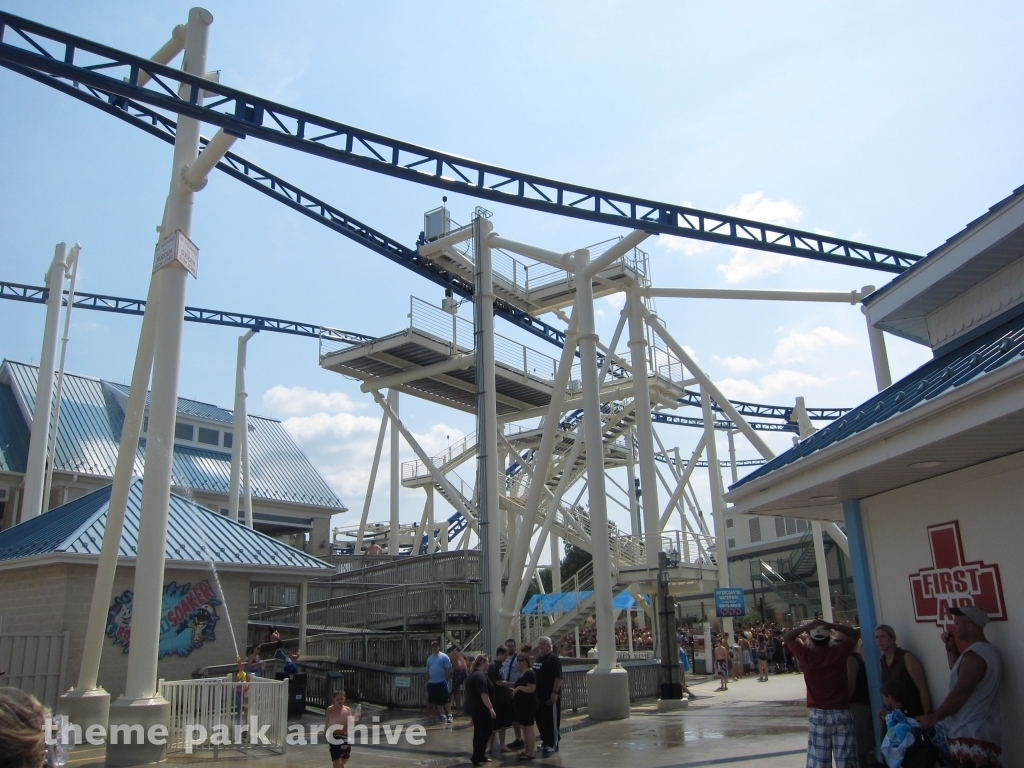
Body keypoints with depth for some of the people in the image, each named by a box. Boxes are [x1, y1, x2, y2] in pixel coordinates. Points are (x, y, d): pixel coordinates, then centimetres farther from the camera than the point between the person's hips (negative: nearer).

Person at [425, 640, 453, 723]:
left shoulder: (444, 657, -4)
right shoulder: (429, 658, 14)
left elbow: (448, 669, -7)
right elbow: (427, 671, 17)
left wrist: (446, 680, -11)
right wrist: (427, 681, 11)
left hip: (442, 682, -6)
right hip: (432, 683, 6)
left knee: (446, 700, -6)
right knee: (437, 701, 10)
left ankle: (449, 716, 1)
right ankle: (442, 716, 18)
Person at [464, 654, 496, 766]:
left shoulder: (473, 674, 15)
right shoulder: (480, 676, -18)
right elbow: (483, 694, -25)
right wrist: (491, 708, -24)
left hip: (474, 708, 10)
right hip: (481, 709, -10)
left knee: (479, 732, 14)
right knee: (485, 732, -4)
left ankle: (480, 756, 20)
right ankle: (477, 757, -4)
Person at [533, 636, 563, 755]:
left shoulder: (553, 659, -13)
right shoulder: (538, 658, 14)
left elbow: (558, 677, -18)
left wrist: (555, 693, -23)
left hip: (550, 696, -9)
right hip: (539, 695, 9)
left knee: (551, 721, -2)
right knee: (540, 720, 13)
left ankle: (553, 744, 6)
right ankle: (545, 742, 25)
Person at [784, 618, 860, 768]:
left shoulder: (806, 655, -7)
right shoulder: (839, 652, -6)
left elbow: (786, 637, 7)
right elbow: (855, 634, 10)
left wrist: (806, 627, -6)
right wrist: (834, 626, -3)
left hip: (817, 714, 0)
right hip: (841, 713, 0)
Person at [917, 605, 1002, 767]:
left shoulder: (974, 655, -18)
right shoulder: (985, 649, 14)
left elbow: (959, 695, -20)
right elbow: (961, 674, 27)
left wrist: (933, 717, -11)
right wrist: (951, 649, 13)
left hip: (972, 736, -10)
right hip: (980, 733, 10)